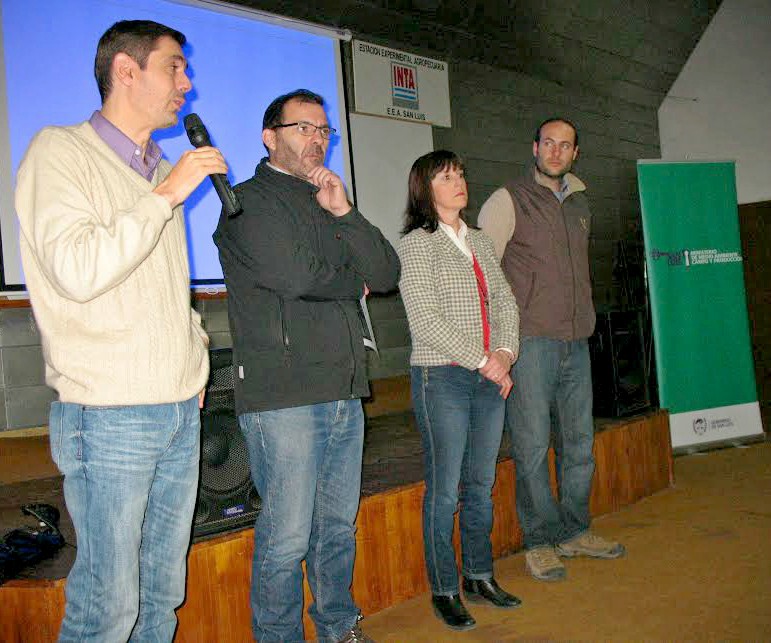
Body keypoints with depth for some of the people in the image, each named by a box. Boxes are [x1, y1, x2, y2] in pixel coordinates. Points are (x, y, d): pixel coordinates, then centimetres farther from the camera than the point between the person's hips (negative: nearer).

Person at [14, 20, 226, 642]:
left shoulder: (163, 172, 17)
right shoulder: (60, 151, -6)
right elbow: (78, 271, -21)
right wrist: (167, 194, -16)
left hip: (182, 410, 7)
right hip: (110, 416, -7)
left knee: (164, 591, 14)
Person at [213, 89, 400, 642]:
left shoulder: (328, 204, 20)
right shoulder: (249, 202, -2)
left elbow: (387, 274, 10)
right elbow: (292, 274, -19)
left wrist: (345, 214, -4)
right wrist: (353, 281, 1)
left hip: (345, 393, 7)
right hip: (283, 396, -7)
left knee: (338, 526, 17)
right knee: (287, 539, -2)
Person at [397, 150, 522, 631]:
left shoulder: (480, 242, 15)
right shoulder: (417, 243, -5)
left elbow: (505, 302, 13)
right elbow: (426, 320, -13)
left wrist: (505, 352, -5)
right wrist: (482, 360, -13)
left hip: (490, 377, 6)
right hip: (442, 378, -6)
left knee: (482, 484, 13)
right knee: (445, 489, 0)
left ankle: (480, 577, 27)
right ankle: (444, 591, 13)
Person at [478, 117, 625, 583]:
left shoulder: (579, 203, 17)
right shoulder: (509, 200, -2)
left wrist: (585, 319, 16)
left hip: (576, 342, 6)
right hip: (530, 342, -6)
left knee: (579, 442, 11)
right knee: (533, 445, -3)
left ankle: (575, 531, 26)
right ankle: (540, 542, 9)